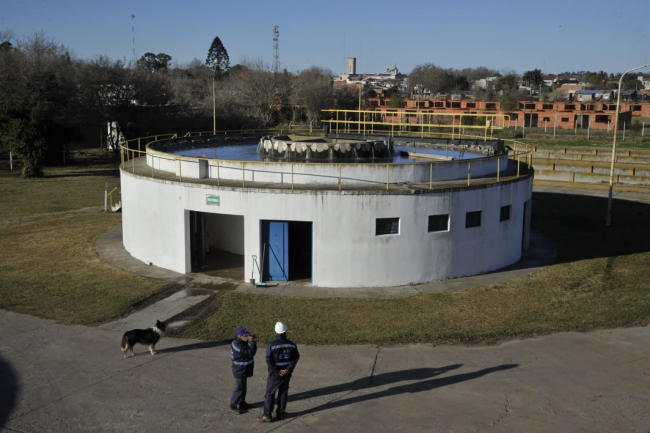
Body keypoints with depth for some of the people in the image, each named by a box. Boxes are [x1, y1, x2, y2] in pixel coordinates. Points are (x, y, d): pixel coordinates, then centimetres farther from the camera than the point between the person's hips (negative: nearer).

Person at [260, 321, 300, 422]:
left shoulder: (272, 344, -17)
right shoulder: (291, 344, -4)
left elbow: (269, 360, -18)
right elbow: (296, 358, -3)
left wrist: (277, 372, -12)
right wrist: (288, 369, -7)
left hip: (274, 373, -4)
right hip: (286, 372, 4)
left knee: (270, 393, 7)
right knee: (283, 393, 15)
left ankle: (267, 415, 10)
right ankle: (280, 414, 21)